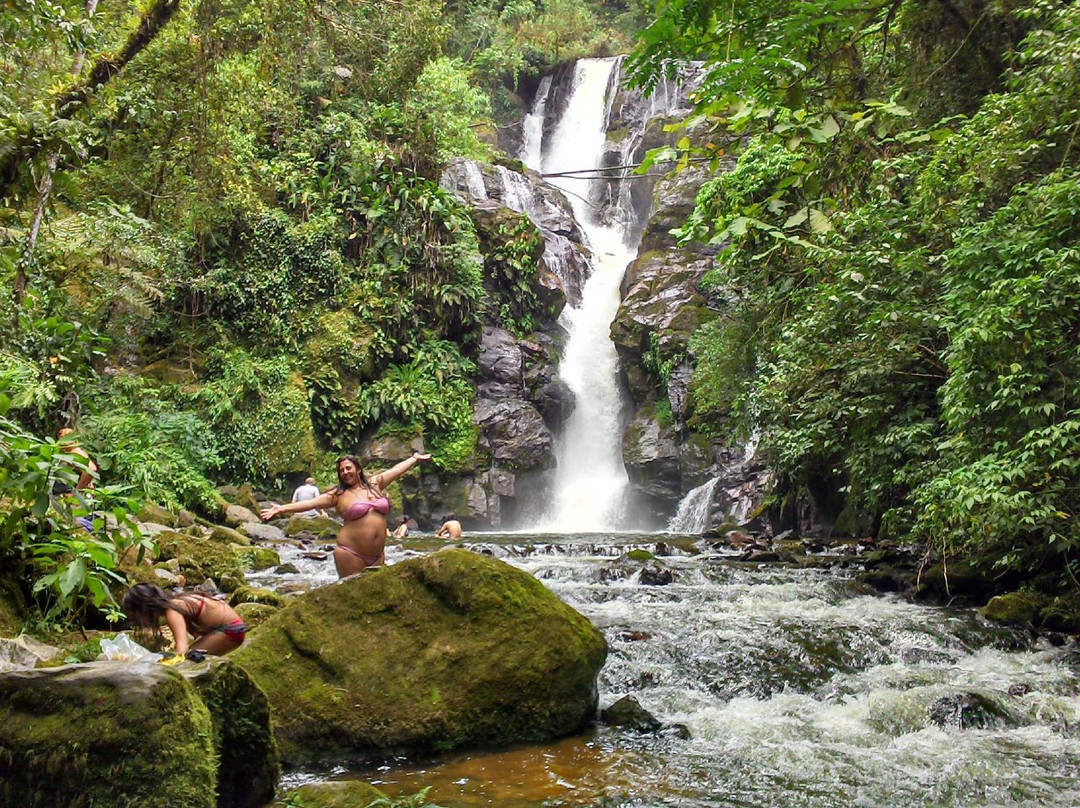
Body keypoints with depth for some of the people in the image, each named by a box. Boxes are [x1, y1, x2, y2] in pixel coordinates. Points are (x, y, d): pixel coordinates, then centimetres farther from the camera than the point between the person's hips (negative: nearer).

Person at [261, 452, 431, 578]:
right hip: (351, 554, -4)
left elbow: (397, 470, 21)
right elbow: (311, 502, -8)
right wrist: (281, 508, -18)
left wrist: (415, 458, 31)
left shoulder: (375, 484, 10)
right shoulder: (339, 495, -1)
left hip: (377, 554, 4)